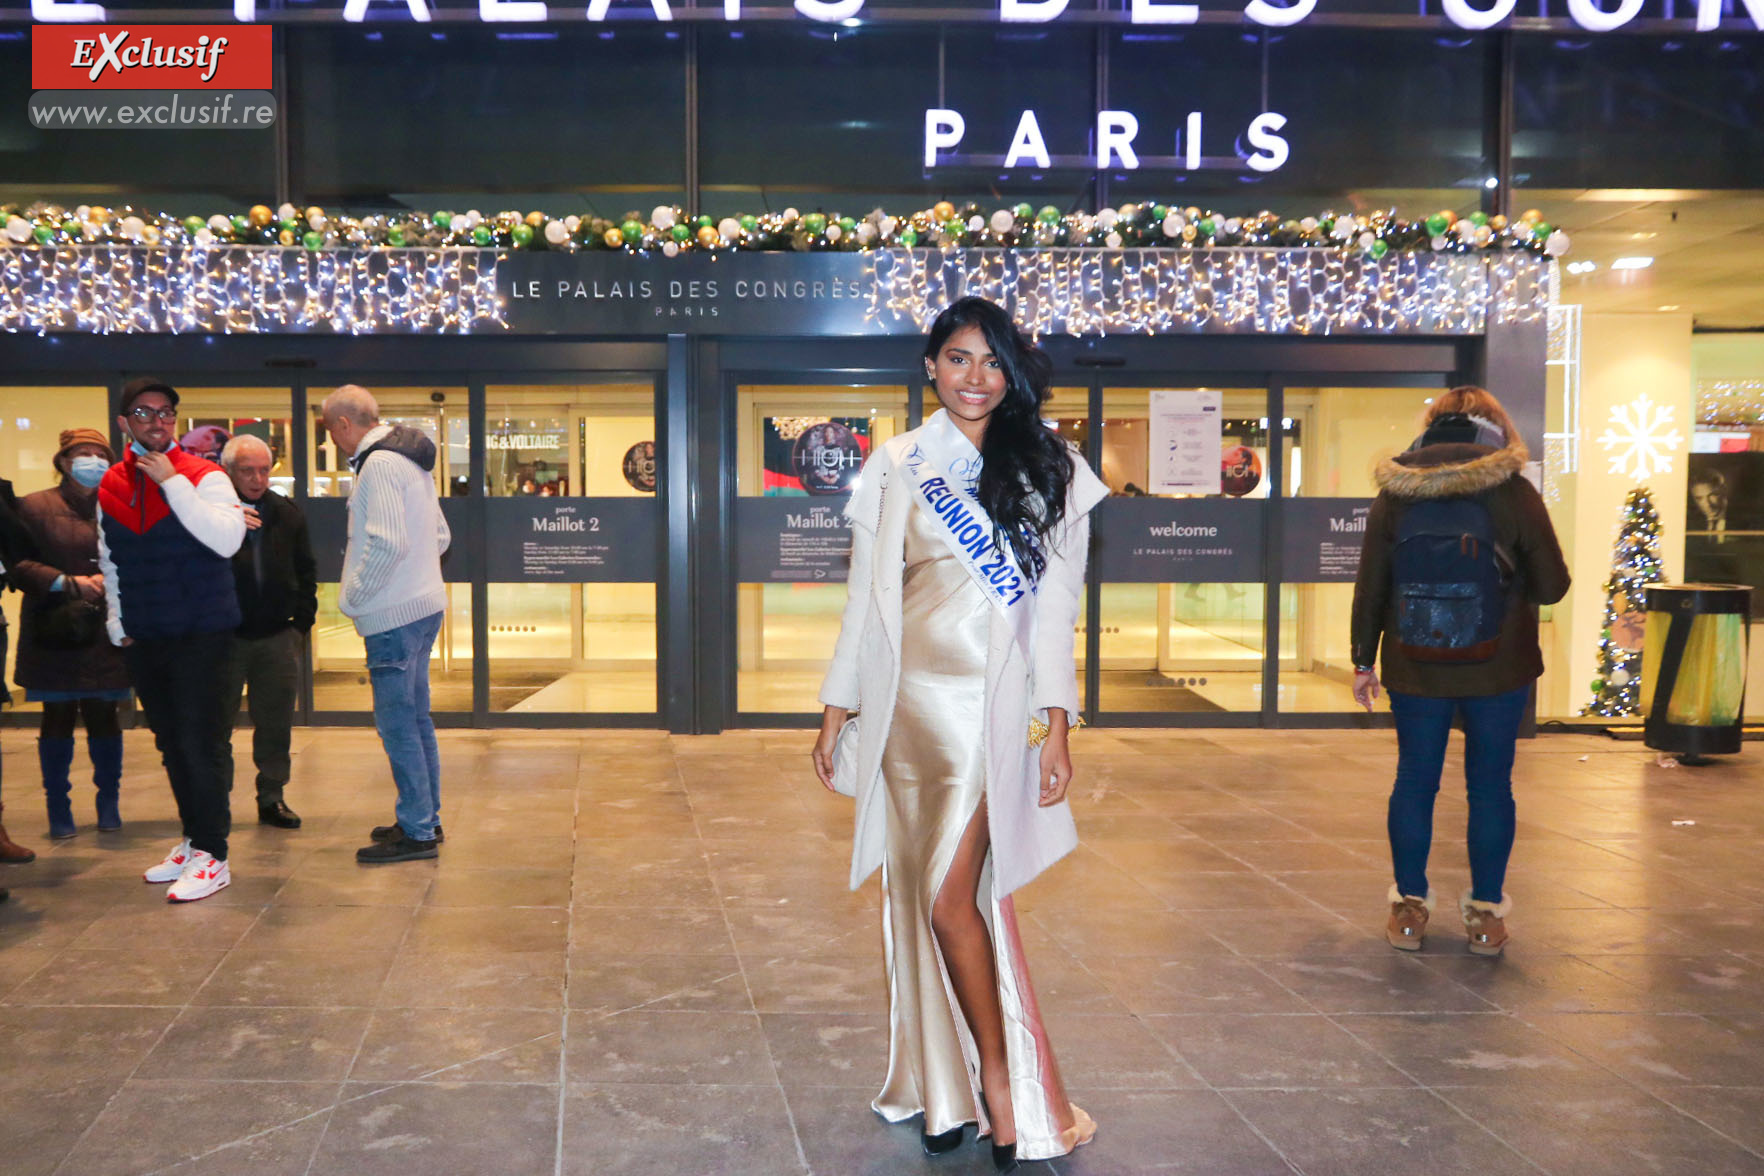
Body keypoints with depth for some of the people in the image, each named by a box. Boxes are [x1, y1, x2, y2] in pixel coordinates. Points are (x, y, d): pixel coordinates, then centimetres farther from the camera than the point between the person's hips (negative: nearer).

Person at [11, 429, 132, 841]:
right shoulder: (36, 506, 1)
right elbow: (19, 564, -6)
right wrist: (69, 583, -16)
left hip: (106, 635, 1)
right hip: (55, 634, -1)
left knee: (103, 715, 6)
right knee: (58, 718, 5)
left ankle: (109, 806, 19)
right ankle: (59, 810, 15)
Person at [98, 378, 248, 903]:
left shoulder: (204, 477, -7)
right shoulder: (111, 486, 9)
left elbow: (228, 539, -23)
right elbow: (109, 561, 19)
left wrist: (173, 482, -22)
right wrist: (117, 623, 14)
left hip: (200, 634, -6)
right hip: (143, 638, 6)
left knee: (199, 743, -7)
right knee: (171, 742, 14)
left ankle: (212, 857, 0)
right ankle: (193, 839, 26)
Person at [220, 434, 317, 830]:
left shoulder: (288, 515, 9)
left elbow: (306, 573, 15)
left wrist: (302, 623, 7)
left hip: (277, 635, 3)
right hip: (224, 634, -3)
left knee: (276, 722, 7)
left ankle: (272, 798, 17)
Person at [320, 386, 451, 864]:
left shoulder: (379, 463, -15)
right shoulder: (409, 458, 15)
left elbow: (388, 543, -23)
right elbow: (440, 535, 20)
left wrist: (352, 596, -12)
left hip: (393, 612, -10)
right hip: (423, 603, 10)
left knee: (397, 721, -4)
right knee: (416, 717, 16)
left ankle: (416, 831, 1)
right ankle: (425, 819, 24)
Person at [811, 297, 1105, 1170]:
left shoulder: (1046, 469, 4)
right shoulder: (897, 465, 8)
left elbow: (1056, 604, 1)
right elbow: (866, 593, 9)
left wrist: (1057, 728, -4)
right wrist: (837, 709, 7)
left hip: (995, 701, -3)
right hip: (909, 701, 3)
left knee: (952, 896, -11)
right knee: (919, 892, 7)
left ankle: (997, 1076, 8)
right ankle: (945, 1087, 21)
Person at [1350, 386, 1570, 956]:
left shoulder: (1393, 495, -1)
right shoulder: (1514, 493, -7)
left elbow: (1369, 588, 2)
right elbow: (1552, 585, -2)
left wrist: (1364, 660, 10)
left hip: (1415, 671, 2)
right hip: (1498, 672, -1)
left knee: (1415, 780, 11)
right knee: (1490, 784, 8)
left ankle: (1409, 908, 18)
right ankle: (1486, 915, 15)